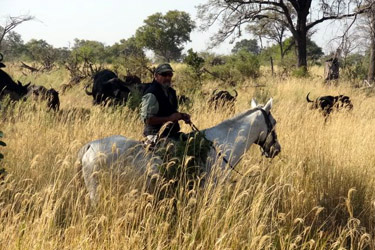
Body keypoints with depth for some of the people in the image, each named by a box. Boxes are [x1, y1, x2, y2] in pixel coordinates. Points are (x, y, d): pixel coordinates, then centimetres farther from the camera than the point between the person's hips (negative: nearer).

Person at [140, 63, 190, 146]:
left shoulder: (171, 92, 16)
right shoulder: (151, 95, -13)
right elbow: (147, 119, -19)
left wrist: (182, 116, 8)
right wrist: (169, 118, -22)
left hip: (172, 133, 9)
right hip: (157, 135, -9)